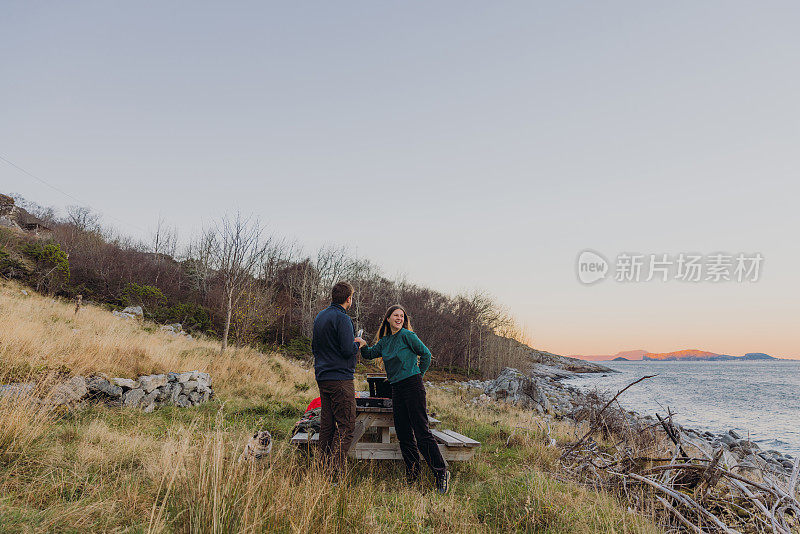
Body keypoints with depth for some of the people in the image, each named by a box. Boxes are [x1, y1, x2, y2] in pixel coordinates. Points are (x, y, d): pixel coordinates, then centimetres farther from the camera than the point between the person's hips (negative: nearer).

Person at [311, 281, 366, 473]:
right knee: (346, 425, -4)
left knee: (327, 425, 12)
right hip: (340, 379, -9)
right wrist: (358, 343, 2)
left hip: (322, 377, 9)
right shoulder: (342, 318, -13)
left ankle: (324, 466, 15)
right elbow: (348, 350, -19)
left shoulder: (319, 317, 14)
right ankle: (334, 469, -8)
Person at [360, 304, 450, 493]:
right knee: (403, 433, 9)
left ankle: (441, 472, -2)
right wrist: (363, 345, -11)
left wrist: (418, 375, -1)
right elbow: (370, 354, 10)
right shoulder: (384, 341, 15)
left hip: (412, 385, -7)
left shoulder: (407, 335, -5)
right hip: (396, 389, 7)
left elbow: (426, 354, -4)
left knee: (422, 432, -9)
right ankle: (412, 474, 20)